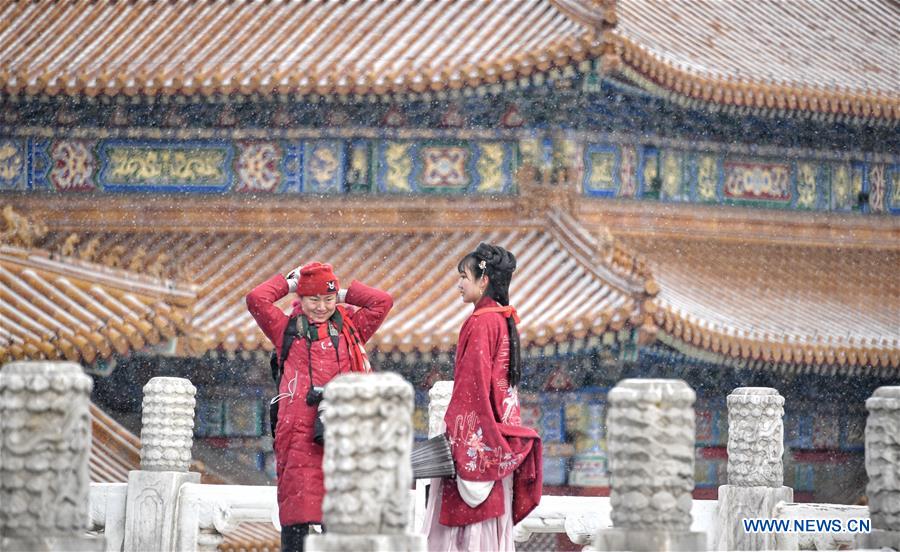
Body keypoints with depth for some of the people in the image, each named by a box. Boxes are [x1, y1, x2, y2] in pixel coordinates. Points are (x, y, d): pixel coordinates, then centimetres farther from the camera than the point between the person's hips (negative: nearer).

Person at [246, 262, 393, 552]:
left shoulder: (349, 328, 19)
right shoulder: (288, 330, 13)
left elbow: (383, 301, 13)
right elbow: (257, 299, 2)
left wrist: (343, 294, 17)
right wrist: (289, 284, 15)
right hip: (300, 433, -2)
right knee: (297, 514, -7)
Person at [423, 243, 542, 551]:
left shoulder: (480, 323, -13)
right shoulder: (504, 320, 13)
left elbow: (473, 385, -18)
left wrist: (454, 436, -16)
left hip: (476, 435, -9)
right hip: (497, 440, 9)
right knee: (493, 518, 9)